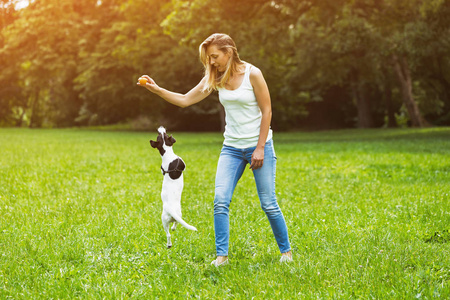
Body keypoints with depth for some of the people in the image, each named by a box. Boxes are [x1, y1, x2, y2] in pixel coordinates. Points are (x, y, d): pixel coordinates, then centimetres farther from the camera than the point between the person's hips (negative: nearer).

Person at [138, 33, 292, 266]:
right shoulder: (215, 78, 4)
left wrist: (260, 148, -12)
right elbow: (185, 100, 5)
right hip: (232, 148, 5)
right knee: (220, 201, -10)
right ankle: (222, 256, -4)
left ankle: (285, 251, 18)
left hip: (258, 145, -4)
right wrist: (157, 90, -9)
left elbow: (267, 111, -9)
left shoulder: (252, 74, -11)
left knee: (268, 204, -1)